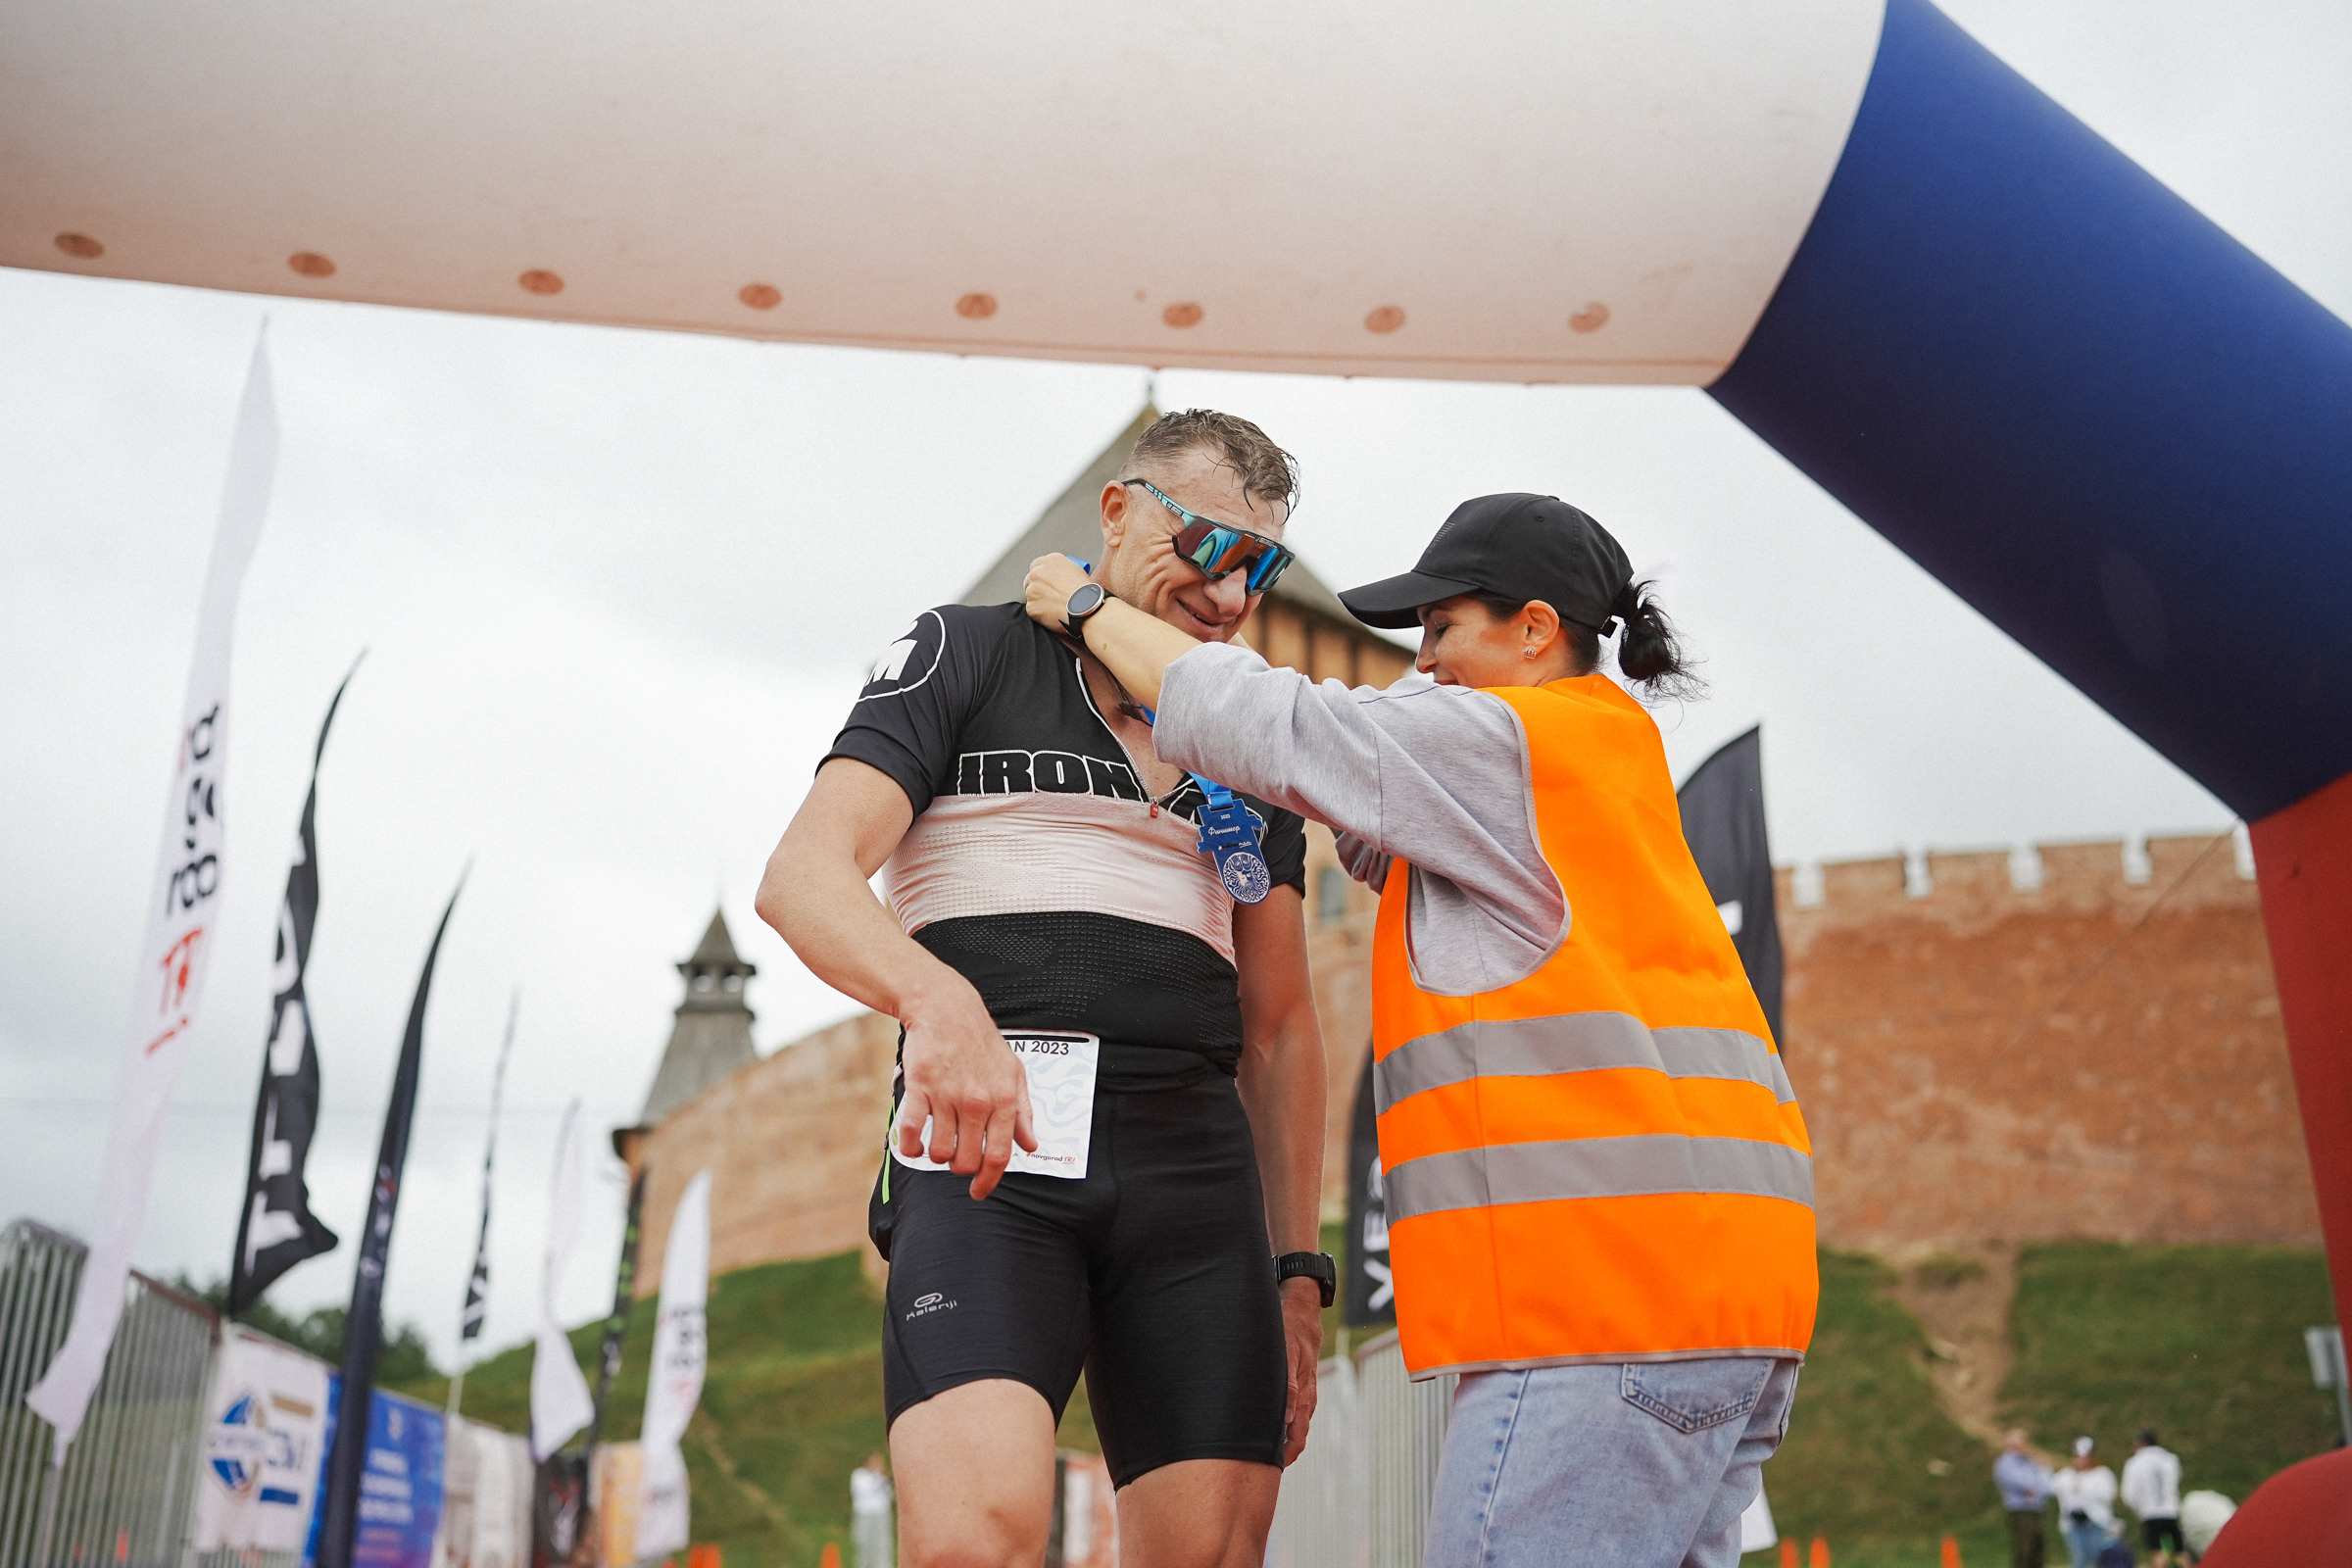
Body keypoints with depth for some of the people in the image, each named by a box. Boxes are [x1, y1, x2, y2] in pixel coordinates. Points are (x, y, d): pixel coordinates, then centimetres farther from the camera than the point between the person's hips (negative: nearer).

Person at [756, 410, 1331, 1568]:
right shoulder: (965, 654, 10)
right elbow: (803, 876, -5)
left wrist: (1297, 1272, 15)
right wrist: (938, 1001, -26)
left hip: (1196, 1169, 4)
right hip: (985, 1151, -4)